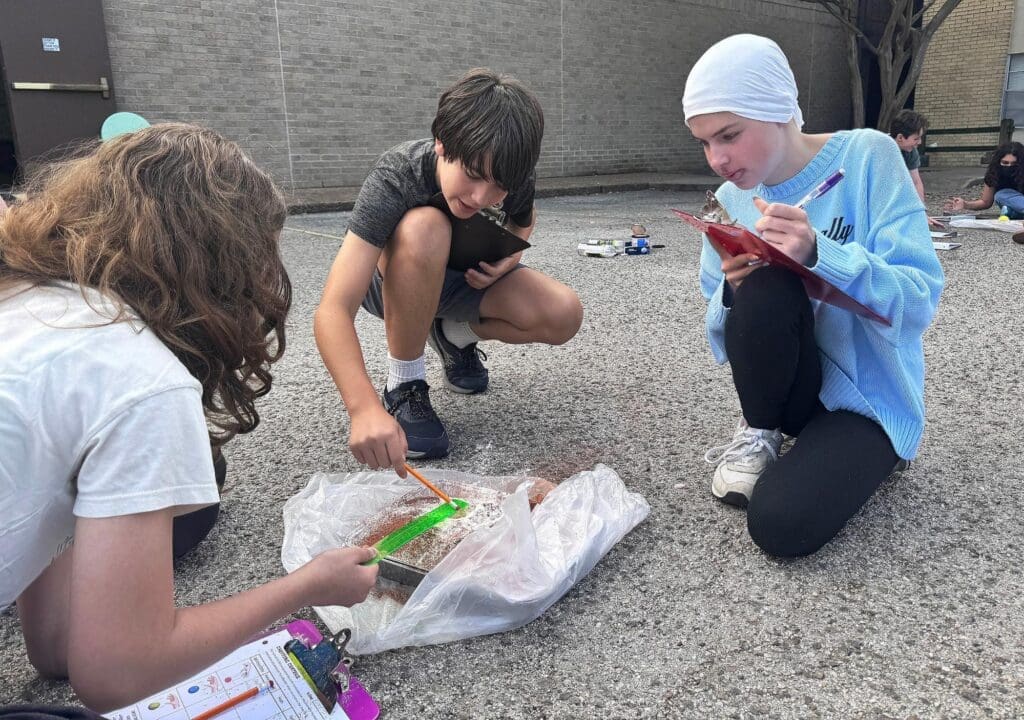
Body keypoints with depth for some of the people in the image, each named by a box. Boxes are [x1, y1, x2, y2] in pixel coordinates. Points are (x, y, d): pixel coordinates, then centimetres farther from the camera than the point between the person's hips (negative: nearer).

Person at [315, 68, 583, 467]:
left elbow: (524, 220, 7)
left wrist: (511, 255, -17)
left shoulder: (508, 176, -22)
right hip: (392, 280, -4)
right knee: (424, 228, -40)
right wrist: (365, 408, -59)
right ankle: (403, 384, -20)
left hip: (469, 277, 4)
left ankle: (454, 334, 7)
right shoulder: (395, 178, -35)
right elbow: (332, 310, -44)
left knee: (563, 316, -23)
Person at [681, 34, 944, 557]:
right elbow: (722, 330, 1)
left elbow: (920, 299, -19)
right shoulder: (731, 199, -1)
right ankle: (758, 434, -3)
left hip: (870, 395, -3)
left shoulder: (867, 157, -12)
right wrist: (733, 291, -22)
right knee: (765, 287, -30)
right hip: (790, 387, 3)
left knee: (779, 524, -28)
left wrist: (819, 254, -35)